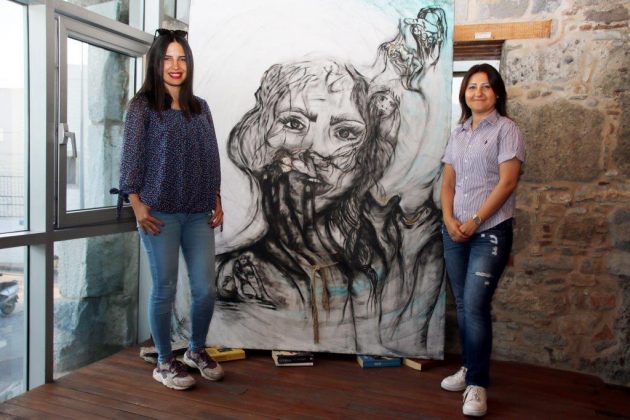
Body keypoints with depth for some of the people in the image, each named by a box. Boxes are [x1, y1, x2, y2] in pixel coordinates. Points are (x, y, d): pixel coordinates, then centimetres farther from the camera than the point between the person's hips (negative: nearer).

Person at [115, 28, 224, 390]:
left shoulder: (200, 107, 14)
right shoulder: (142, 105, 2)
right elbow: (132, 155, -2)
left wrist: (217, 201, 9)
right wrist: (136, 204, -10)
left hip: (199, 213, 4)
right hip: (161, 211, -4)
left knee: (206, 288, 4)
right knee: (165, 289, 3)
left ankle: (197, 350, 29)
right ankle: (164, 363, 21)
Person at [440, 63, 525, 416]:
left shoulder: (506, 129, -3)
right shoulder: (459, 132, 14)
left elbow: (507, 182, -11)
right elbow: (448, 181, 12)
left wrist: (475, 222, -13)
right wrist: (450, 220, -4)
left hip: (491, 232, -6)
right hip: (455, 231, 6)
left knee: (475, 305, -10)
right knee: (463, 304, 11)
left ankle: (478, 384, 2)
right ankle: (469, 368, 25)